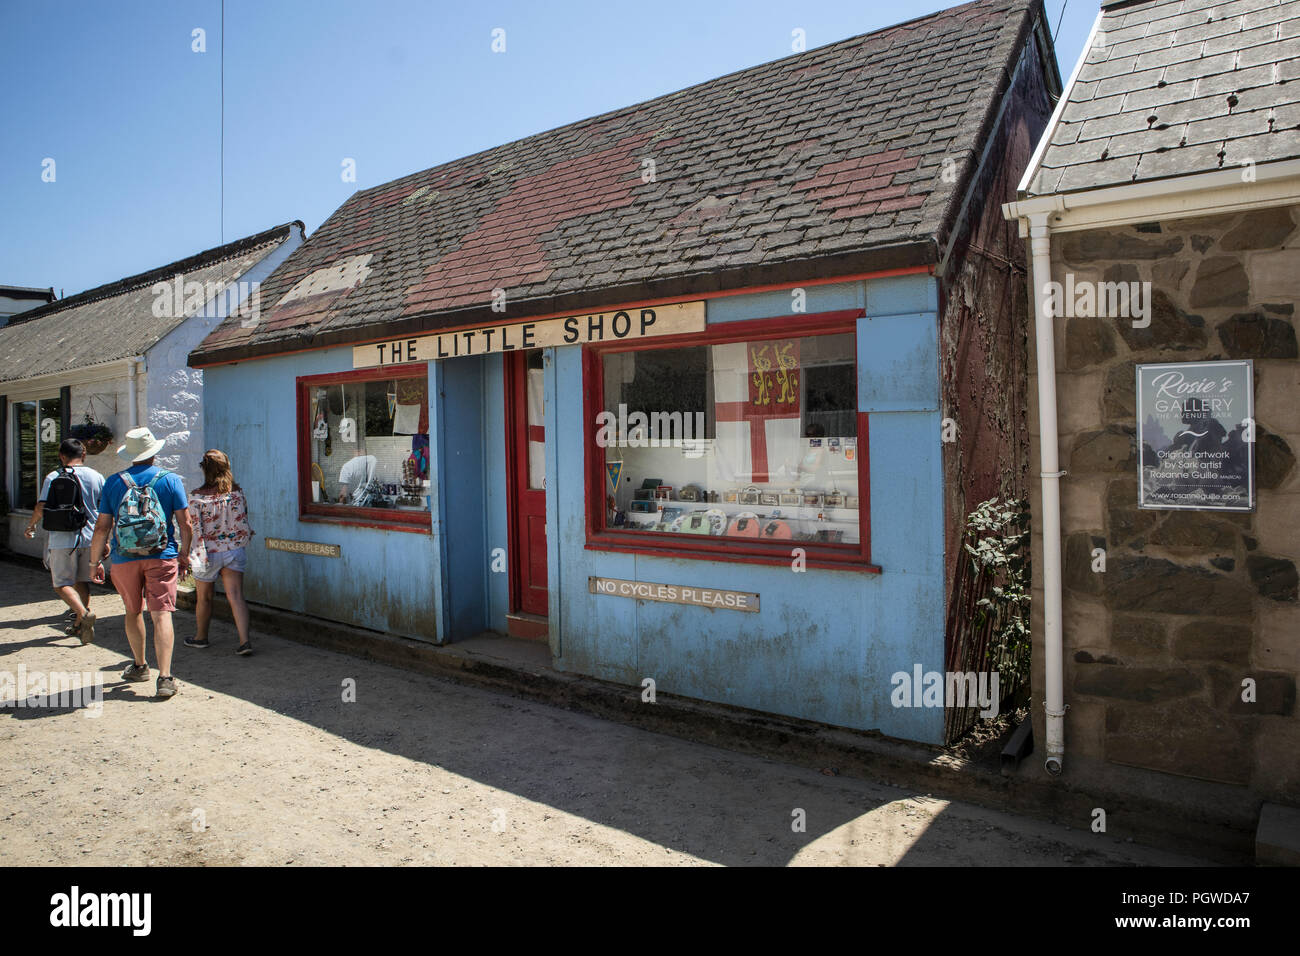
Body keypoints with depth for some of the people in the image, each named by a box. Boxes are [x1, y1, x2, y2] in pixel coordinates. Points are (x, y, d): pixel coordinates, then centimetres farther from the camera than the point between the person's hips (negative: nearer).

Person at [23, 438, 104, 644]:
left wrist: (30, 526, 12)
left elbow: (41, 509, -9)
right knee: (82, 581, 16)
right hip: (90, 538, 4)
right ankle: (80, 625, 20)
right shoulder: (96, 477, 3)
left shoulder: (53, 478, -5)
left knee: (62, 584, 4)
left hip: (62, 540, -3)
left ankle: (83, 614, -19)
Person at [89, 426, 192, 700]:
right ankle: (165, 678, -13)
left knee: (133, 612, 19)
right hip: (162, 557, -2)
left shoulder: (113, 483, 2)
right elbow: (185, 525, -2)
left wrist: (95, 562, 12)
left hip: (124, 558, 2)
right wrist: (184, 555, 10)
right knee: (161, 614, -5)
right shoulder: (171, 480, -2)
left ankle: (139, 666, 34)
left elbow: (102, 527, 3)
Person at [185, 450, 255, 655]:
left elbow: (195, 529, -11)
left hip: (209, 553, -2)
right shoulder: (237, 492, -6)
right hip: (234, 551, 2)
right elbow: (243, 521, 1)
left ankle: (201, 637, 36)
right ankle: (245, 640, -9)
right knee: (236, 597, 1)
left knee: (204, 598, 17)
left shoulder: (197, 496, -14)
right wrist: (244, 537, 18)